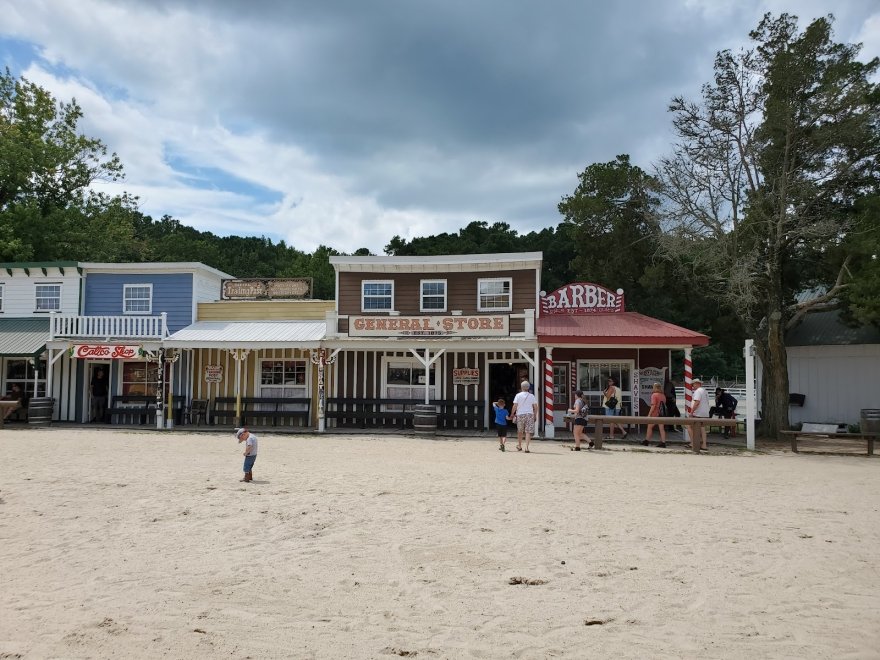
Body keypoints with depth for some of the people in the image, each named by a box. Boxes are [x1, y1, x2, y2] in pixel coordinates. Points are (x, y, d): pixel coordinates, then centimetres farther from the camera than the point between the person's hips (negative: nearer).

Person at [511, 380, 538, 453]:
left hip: (520, 415, 0)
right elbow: (535, 407, 3)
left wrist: (512, 414, 7)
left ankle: (519, 446, 27)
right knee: (528, 432, -1)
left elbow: (515, 406, -5)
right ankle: (526, 447, -11)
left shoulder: (518, 395, -2)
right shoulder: (532, 396, 2)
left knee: (520, 431, 15)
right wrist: (535, 415, 13)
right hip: (529, 414, 0)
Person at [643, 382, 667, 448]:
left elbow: (653, 406, -17)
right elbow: (664, 405, 14)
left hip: (655, 414, -6)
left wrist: (649, 414, -15)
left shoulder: (654, 395, -11)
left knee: (650, 427, 9)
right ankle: (663, 442, 2)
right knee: (662, 428, 5)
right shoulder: (663, 396, 10)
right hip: (662, 414, 6)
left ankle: (647, 440, 16)